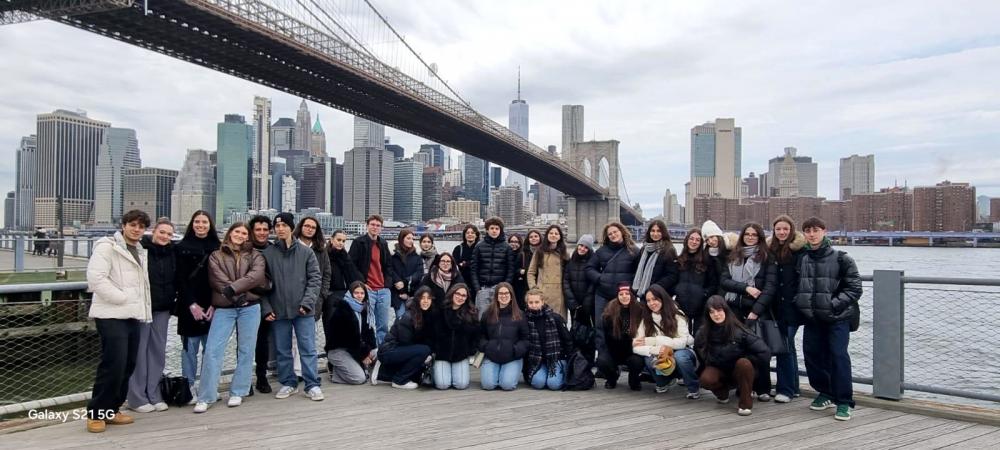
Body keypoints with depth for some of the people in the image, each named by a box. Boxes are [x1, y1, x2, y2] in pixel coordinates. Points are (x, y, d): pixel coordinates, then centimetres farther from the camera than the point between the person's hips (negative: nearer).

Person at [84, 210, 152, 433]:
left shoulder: (140, 251, 17)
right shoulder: (107, 247, -7)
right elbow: (95, 277, -18)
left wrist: (142, 308, 9)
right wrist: (122, 298, -16)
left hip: (132, 315, 8)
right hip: (112, 315, -8)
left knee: (128, 366, 10)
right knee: (113, 365, -11)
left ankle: (110, 410, 22)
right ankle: (96, 413, 3)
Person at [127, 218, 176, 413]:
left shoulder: (172, 252, 8)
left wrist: (173, 302, 12)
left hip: (162, 308, 5)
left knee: (158, 350, 9)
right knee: (139, 350, 0)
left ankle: (154, 395, 17)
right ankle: (137, 398, 9)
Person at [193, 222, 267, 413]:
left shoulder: (254, 255, 9)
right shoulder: (216, 256, 8)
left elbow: (257, 275, -10)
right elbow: (218, 280, -6)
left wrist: (233, 288, -19)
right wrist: (238, 295, -17)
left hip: (249, 307, 1)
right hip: (224, 308, 0)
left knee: (246, 351, 5)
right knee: (213, 350, -5)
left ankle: (238, 392, 16)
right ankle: (206, 397, 2)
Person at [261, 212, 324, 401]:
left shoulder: (306, 252, 1)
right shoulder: (267, 254, 2)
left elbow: (315, 278, -1)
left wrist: (307, 302, -11)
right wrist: (266, 308, -4)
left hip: (303, 311, -1)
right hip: (278, 311, 2)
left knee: (308, 349, 0)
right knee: (282, 350, 11)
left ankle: (312, 385, 8)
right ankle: (288, 383, 24)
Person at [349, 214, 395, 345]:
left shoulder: (383, 244, 15)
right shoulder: (359, 243, -2)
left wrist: (388, 282, 8)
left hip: (384, 290, 5)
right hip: (367, 290, -5)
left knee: (383, 325, 7)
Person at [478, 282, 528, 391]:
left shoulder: (519, 315, 4)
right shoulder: (488, 314, 9)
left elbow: (525, 338, 3)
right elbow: (481, 335, 13)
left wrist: (516, 350, -13)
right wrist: (485, 347, -5)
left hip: (513, 358, -1)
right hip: (491, 356, 1)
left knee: (507, 385, -21)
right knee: (488, 385, -17)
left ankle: (509, 373, 14)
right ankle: (496, 373, 16)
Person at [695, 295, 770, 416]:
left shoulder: (738, 330, -22)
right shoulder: (703, 333, -12)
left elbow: (764, 353, -22)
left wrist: (745, 364, -13)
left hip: (739, 371, -2)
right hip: (719, 371, 2)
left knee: (743, 364, -35)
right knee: (705, 379, -30)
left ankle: (746, 403, -18)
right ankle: (722, 392, 5)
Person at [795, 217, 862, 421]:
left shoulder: (841, 259, -4)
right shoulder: (801, 259, 8)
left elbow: (854, 288, -5)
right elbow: (796, 285, 19)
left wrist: (835, 303, -15)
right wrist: (800, 301, 3)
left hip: (837, 317, -5)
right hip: (811, 318, 5)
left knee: (839, 356, -9)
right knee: (812, 354, 7)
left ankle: (844, 402, 0)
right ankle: (825, 393, 26)